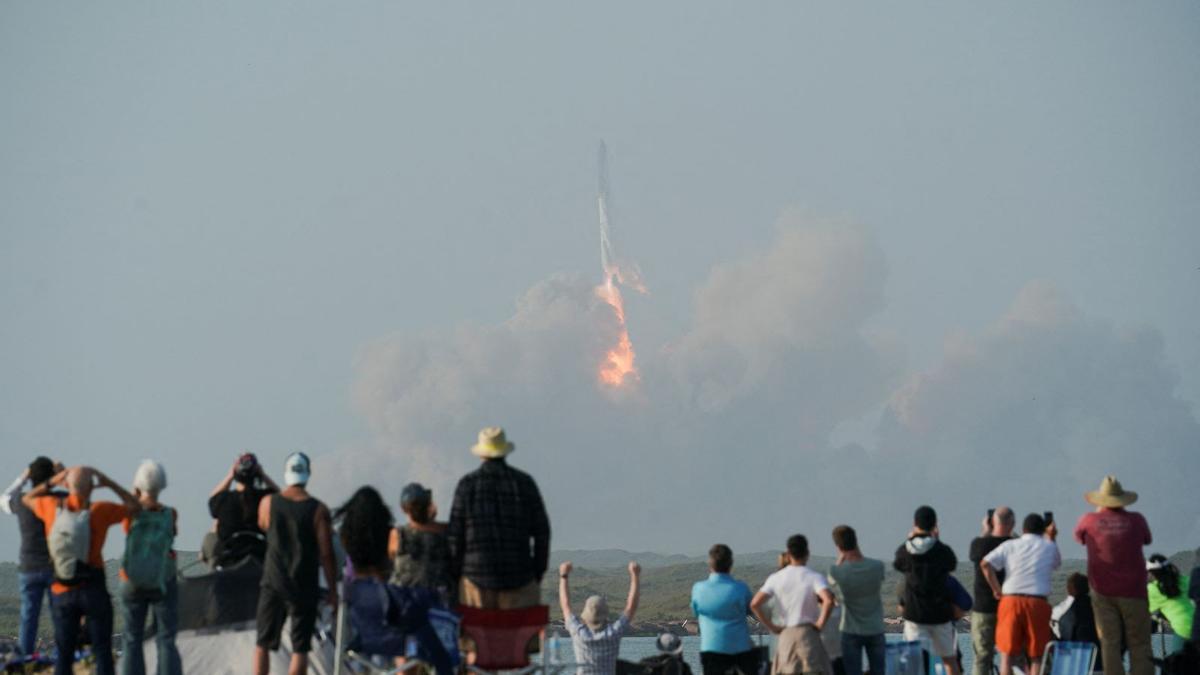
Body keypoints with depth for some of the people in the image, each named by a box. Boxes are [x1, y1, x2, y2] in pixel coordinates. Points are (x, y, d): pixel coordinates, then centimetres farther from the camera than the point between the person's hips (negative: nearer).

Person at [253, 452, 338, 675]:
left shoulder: (268, 503, -3)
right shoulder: (318, 510, -9)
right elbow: (326, 554, -8)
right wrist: (332, 590, 1)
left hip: (273, 582, 2)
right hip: (304, 586, -2)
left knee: (263, 644, 12)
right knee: (300, 648, 3)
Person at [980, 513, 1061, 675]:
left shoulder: (1010, 545, 9)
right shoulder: (1049, 547, 11)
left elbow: (985, 564, -4)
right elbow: (1057, 564, 33)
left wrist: (996, 589, 5)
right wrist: (1051, 538, 32)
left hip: (1011, 601, 0)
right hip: (1038, 603, 0)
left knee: (1007, 655, 5)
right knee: (1036, 656, 7)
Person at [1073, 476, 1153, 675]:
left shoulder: (1090, 521, -4)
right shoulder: (1136, 520, -4)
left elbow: (1078, 536, 19)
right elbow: (1147, 539, 18)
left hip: (1103, 592, 1)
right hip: (1133, 591, 0)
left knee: (1109, 644, 1)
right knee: (1139, 645, 3)